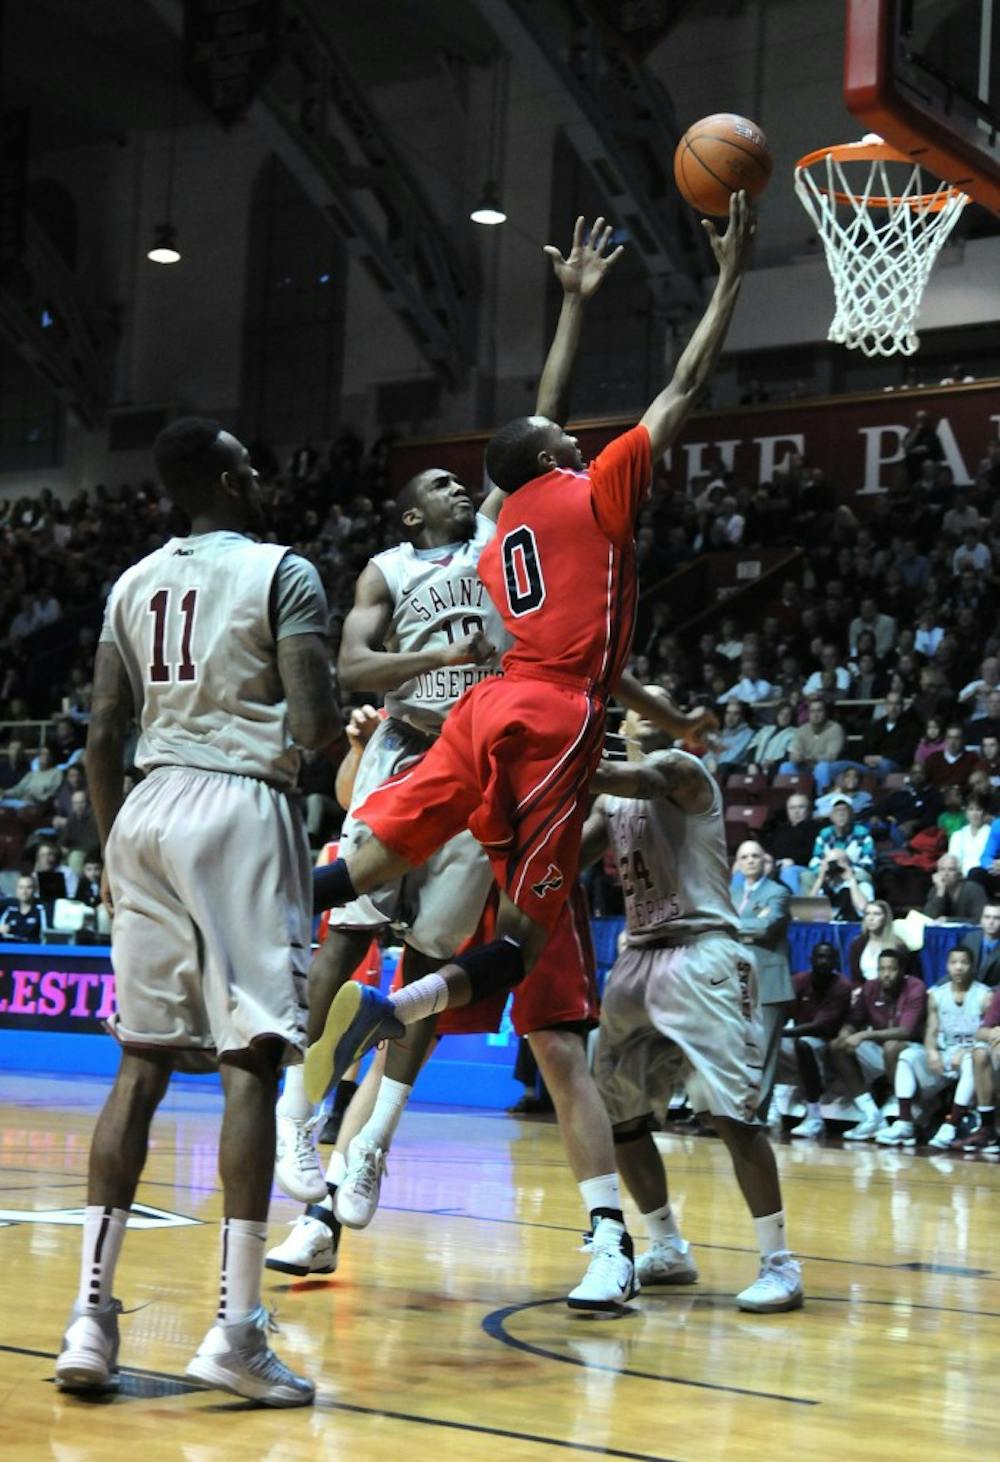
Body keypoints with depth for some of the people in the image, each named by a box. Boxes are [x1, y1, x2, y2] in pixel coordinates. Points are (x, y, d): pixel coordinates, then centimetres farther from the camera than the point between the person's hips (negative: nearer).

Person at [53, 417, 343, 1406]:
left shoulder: (134, 583, 15)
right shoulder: (283, 572, -3)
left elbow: (102, 738, 12)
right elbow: (313, 724, -12)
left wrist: (111, 853, 21)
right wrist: (353, 728, 11)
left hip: (148, 808, 6)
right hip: (241, 809, -6)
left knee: (142, 1063, 9)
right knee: (250, 1061, -6)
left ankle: (90, 1316, 6)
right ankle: (234, 1330, -11)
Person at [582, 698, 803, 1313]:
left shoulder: (681, 768, -5)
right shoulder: (611, 800, 19)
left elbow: (631, 779, -26)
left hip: (700, 953, -9)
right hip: (640, 957, 9)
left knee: (731, 1106, -16)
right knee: (615, 1105, 10)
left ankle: (780, 1264, -11)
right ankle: (669, 1249, 22)